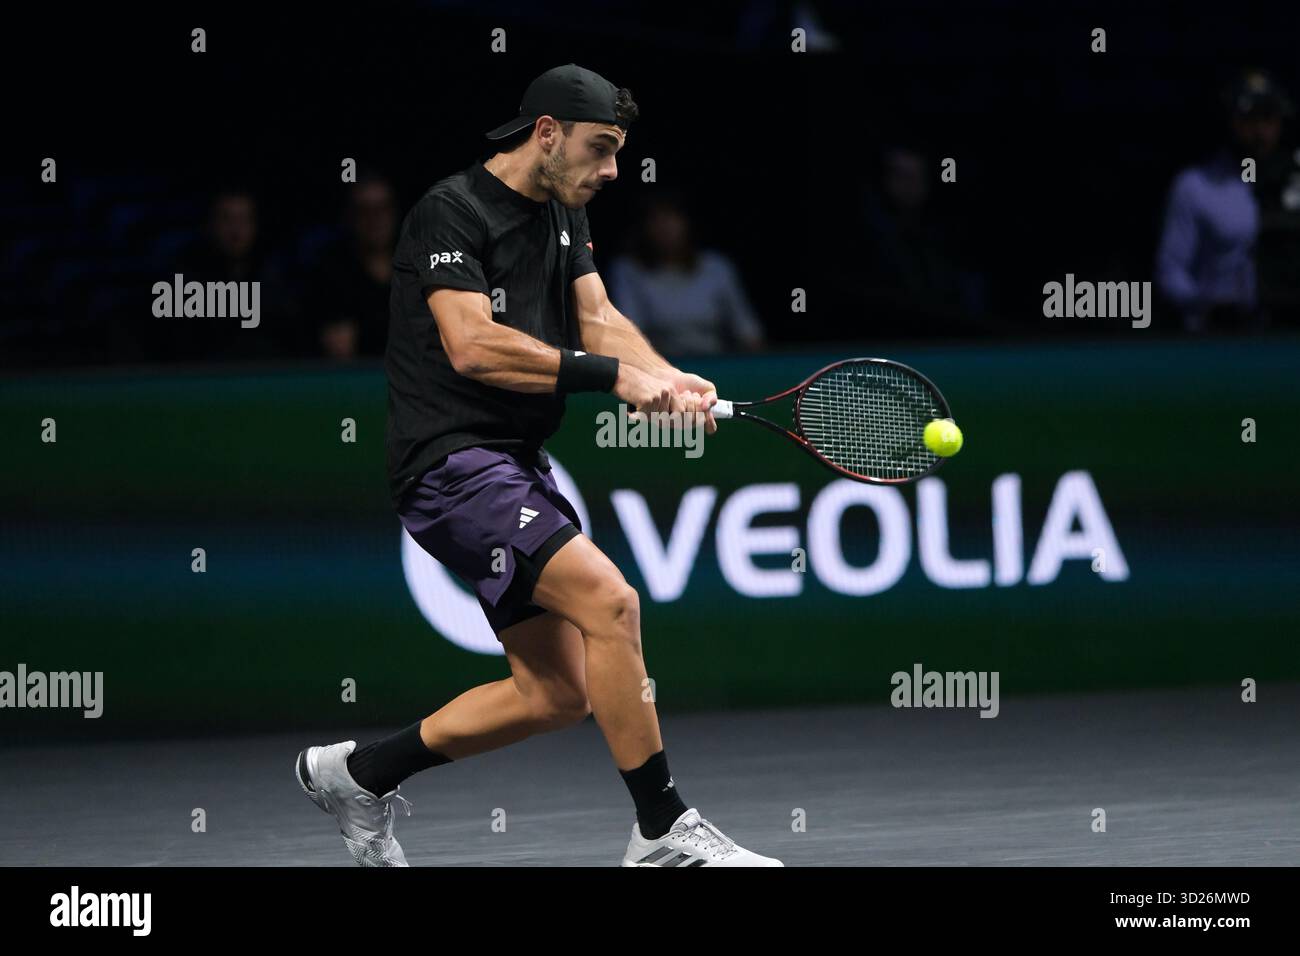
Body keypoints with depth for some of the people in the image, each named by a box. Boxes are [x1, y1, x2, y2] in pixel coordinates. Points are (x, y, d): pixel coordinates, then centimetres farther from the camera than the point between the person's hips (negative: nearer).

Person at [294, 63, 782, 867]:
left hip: (518, 468, 10)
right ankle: (663, 832, -20)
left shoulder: (564, 217, 16)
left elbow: (598, 319, 5)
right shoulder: (452, 213, -12)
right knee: (610, 600, -25)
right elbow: (472, 346, -23)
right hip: (451, 462, -10)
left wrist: (671, 380, -16)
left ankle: (357, 774, 22)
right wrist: (614, 375, -25)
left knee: (557, 694, 8)